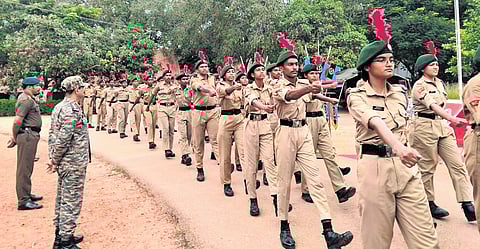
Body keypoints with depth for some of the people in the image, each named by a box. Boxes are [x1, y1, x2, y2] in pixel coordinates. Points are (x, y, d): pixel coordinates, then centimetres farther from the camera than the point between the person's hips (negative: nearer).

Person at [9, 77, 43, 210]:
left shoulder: (29, 99, 17)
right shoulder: (26, 100, -14)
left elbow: (18, 121, 18)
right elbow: (17, 121, -20)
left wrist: (15, 137, 14)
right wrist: (14, 138, -10)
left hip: (31, 135, 10)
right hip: (27, 135, -10)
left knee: (27, 167, 19)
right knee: (24, 168, -5)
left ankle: (26, 195, 32)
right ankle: (23, 201, 0)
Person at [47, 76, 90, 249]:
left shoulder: (59, 107, 11)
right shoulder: (73, 111, -20)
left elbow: (52, 134, 12)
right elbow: (63, 139, -24)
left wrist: (52, 158, 10)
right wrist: (55, 161, -12)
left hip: (64, 164, 10)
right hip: (74, 165, -10)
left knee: (62, 199, 19)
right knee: (71, 202, -1)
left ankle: (60, 234, 33)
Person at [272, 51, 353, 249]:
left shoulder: (301, 85, 13)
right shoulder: (279, 86, -7)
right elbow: (289, 95, -33)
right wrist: (308, 89, -49)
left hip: (304, 132, 5)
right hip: (286, 133, -5)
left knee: (315, 178, -5)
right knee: (284, 181, 1)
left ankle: (329, 232, -8)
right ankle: (284, 227, 16)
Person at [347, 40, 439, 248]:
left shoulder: (400, 93, 10)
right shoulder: (357, 96, -8)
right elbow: (375, 122, -29)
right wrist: (398, 147, -44)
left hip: (405, 166, 5)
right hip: (375, 168, -5)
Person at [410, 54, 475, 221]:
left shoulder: (439, 82, 14)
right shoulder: (419, 86, -10)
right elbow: (432, 105, -24)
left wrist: (448, 123, 13)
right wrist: (452, 119, -37)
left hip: (442, 126, 7)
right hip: (424, 127, -7)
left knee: (457, 164, 0)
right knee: (427, 167, 2)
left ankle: (467, 204, 3)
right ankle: (429, 203, 16)